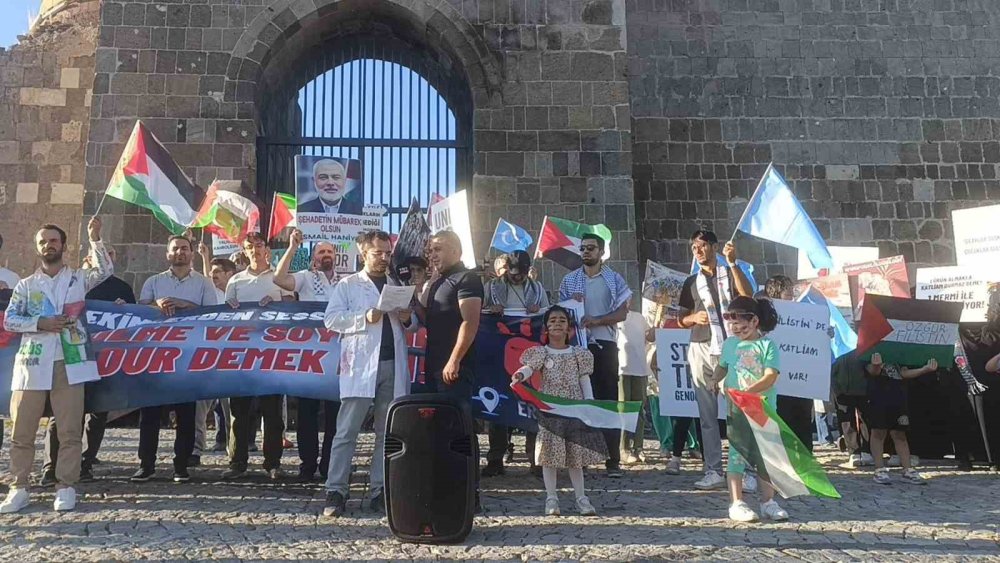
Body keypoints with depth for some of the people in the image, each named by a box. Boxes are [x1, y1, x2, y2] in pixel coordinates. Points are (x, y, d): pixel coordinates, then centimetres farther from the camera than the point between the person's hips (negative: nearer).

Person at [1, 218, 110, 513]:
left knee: (70, 429, -2)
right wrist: (40, 323, -9)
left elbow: (105, 270, -3)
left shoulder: (78, 278, 11)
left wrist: (95, 239, -8)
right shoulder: (26, 285, 13)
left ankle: (66, 486, 4)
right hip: (32, 362, 2)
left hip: (69, 362, -1)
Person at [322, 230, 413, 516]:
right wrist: (365, 318, -16)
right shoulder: (348, 285, 6)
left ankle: (380, 491, 12)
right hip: (360, 366, -4)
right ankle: (336, 491, 0)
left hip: (393, 365, 5)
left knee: (387, 433, 6)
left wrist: (407, 318, 0)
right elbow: (331, 318, -4)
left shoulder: (397, 286, 20)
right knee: (347, 432, -5)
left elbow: (411, 323, 24)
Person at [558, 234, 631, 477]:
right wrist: (571, 303, -10)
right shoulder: (569, 280, 10)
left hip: (605, 344, -1)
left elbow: (622, 313, -1)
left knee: (609, 399, -2)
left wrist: (597, 320, -16)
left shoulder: (614, 279, 6)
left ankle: (613, 459, 0)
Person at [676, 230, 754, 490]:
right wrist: (693, 318, -5)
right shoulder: (691, 283, 17)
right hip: (702, 350, 3)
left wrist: (732, 263, -14)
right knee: (707, 414, 2)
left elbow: (748, 294, -10)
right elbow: (681, 320, 16)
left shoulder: (731, 273, 10)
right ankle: (713, 471, 5)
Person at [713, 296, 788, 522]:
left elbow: (770, 377, -14)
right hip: (736, 409, 1)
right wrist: (716, 382, 1)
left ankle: (768, 501, 20)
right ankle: (736, 503, 3)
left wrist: (748, 391, -24)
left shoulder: (768, 345, -4)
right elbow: (721, 367, 20)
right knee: (736, 453, -1)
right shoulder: (730, 344, 6)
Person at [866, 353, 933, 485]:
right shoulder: (870, 354, 4)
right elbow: (872, 371, -15)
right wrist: (876, 366, -41)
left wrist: (925, 369, -7)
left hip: (898, 399, 6)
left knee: (900, 434, 7)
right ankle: (880, 470, 2)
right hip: (878, 399, -5)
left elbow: (904, 373, 10)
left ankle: (908, 470, 9)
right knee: (878, 433, -2)